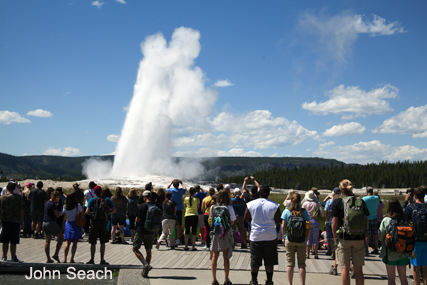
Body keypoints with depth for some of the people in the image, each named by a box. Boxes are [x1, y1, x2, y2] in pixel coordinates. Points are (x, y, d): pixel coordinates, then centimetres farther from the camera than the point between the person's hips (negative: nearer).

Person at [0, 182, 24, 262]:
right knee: (13, 242, 3)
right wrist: (22, 221, 8)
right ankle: (13, 258, 5)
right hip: (16, 221, -1)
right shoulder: (18, 197, 0)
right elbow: (22, 210, 0)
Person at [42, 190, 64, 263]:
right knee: (61, 237, 4)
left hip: (45, 222, 9)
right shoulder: (53, 204, -16)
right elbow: (57, 216, -12)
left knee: (47, 240, 9)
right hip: (51, 222, -9)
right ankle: (56, 255, 1)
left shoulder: (47, 202, 13)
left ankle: (48, 259, 10)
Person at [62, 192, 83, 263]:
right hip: (76, 224, -3)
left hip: (68, 224, 3)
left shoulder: (65, 207, 0)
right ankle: (71, 259, 0)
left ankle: (65, 259, 4)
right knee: (75, 243, 2)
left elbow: (65, 216, 8)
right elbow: (82, 215, -1)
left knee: (67, 242, 9)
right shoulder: (78, 206, -10)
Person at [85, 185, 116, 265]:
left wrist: (92, 213, 8)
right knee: (102, 242, 8)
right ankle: (102, 260, 9)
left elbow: (87, 212, -11)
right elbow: (114, 210, 3)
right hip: (103, 222, 2)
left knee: (93, 243, 7)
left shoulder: (92, 200, -3)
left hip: (95, 222, -2)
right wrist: (107, 213, 10)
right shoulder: (107, 199, 4)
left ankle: (92, 260, 11)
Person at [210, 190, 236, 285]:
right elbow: (232, 222, -2)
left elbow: (210, 219, 7)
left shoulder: (213, 207, -1)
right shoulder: (229, 208, -8)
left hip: (215, 233, 2)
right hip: (226, 233, -2)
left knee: (214, 257, 8)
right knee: (226, 257, 6)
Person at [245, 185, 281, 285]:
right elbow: (278, 221, -1)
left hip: (255, 236, 1)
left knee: (254, 260, 11)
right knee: (269, 261, 9)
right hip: (270, 237, 0)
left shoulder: (250, 204, -4)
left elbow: (246, 219, 3)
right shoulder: (274, 205, -7)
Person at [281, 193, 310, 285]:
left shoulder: (287, 211, -4)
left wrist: (283, 237, 7)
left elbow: (283, 226, -5)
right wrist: (306, 237, 11)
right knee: (301, 263, 6)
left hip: (289, 240, -1)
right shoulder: (304, 211, -1)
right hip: (301, 240, 1)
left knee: (290, 263, 6)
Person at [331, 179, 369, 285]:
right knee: (359, 269, 8)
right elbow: (366, 221, 6)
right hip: (359, 239, 3)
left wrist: (335, 237, 4)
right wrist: (364, 235, 15)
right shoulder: (361, 202, 5)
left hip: (344, 239, -3)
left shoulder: (337, 202, -4)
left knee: (345, 268, 2)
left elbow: (334, 222, -6)